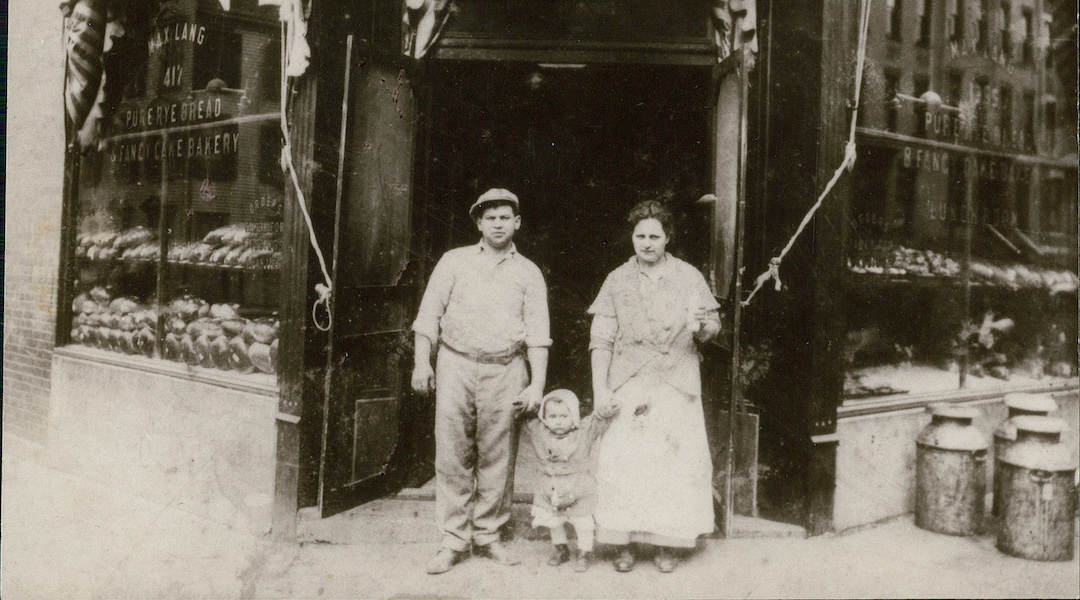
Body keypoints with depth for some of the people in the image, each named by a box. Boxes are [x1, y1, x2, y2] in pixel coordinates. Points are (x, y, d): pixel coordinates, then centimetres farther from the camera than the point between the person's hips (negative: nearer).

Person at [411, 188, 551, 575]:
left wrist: (537, 384, -3)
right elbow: (430, 314, 8)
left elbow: (537, 332, 5)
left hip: (505, 370, 0)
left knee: (498, 458, 3)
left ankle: (488, 535, 17)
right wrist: (422, 362, -2)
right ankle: (453, 540, 8)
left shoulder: (528, 273, 10)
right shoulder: (454, 261, 10)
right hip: (456, 364, 0)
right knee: (453, 455, -1)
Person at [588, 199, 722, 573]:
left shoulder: (689, 277, 6)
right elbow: (601, 339, 3)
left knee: (675, 462, -1)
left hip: (677, 387, 0)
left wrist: (701, 326, -18)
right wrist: (600, 389, -6)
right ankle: (624, 544, 9)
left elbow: (712, 327, 7)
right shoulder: (617, 281, 6)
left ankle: (666, 545, 12)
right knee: (623, 462, -4)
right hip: (628, 385, 0)